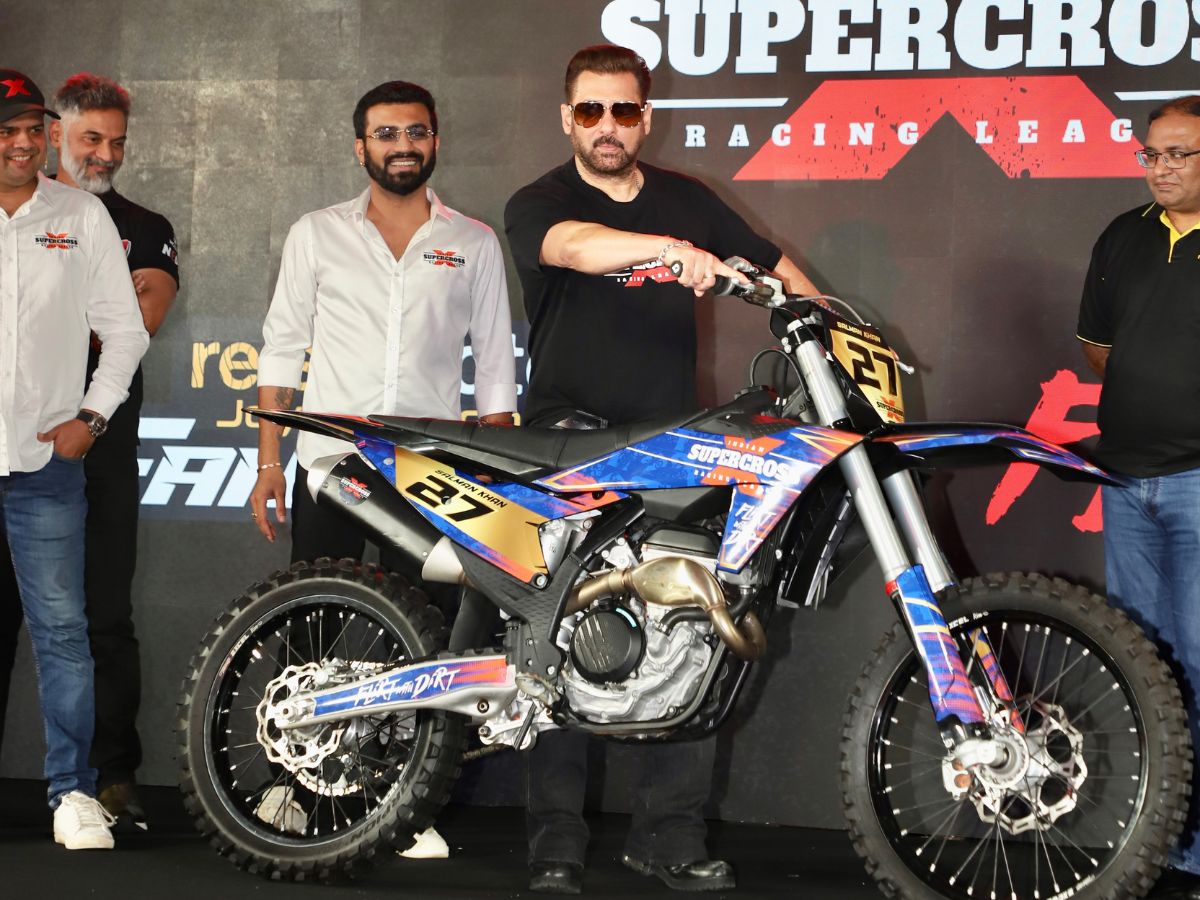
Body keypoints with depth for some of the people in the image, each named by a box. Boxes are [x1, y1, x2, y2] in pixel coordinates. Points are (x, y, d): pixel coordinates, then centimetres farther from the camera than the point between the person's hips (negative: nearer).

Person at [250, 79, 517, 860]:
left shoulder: (474, 243, 9)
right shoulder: (318, 235, 9)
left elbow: (495, 363, 10)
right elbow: (283, 350, 9)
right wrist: (269, 460, 2)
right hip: (328, 460, 0)